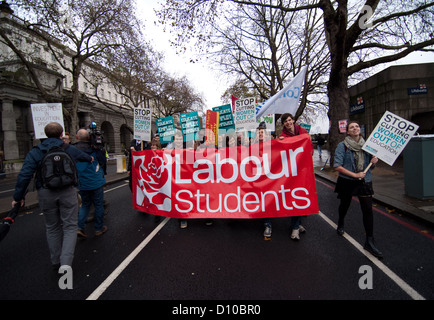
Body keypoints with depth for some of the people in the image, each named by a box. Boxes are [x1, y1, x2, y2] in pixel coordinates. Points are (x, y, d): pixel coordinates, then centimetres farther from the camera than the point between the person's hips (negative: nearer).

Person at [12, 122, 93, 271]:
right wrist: (90, 159, 48)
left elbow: (24, 175, -8)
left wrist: (18, 196, 1)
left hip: (46, 194, 1)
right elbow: (83, 156, 25)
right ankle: (65, 263, -7)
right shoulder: (69, 149, 3)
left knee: (52, 228, 16)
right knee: (69, 227, 5)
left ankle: (56, 262, 28)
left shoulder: (35, 152, 0)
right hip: (67, 192, -1)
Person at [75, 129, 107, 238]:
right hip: (96, 183, -2)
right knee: (99, 205, 10)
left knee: (85, 205, 20)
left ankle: (80, 227, 8)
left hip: (82, 184, 3)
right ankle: (99, 228, 20)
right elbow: (103, 162, 0)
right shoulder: (94, 149, -11)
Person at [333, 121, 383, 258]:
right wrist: (355, 175, -20)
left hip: (364, 181, 3)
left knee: (368, 209, -4)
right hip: (347, 181, -2)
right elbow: (337, 166, -15)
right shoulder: (342, 146, -7)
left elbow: (369, 162, 18)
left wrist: (374, 160, -6)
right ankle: (340, 224, 47)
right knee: (345, 204, 15)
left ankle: (369, 242, 5)